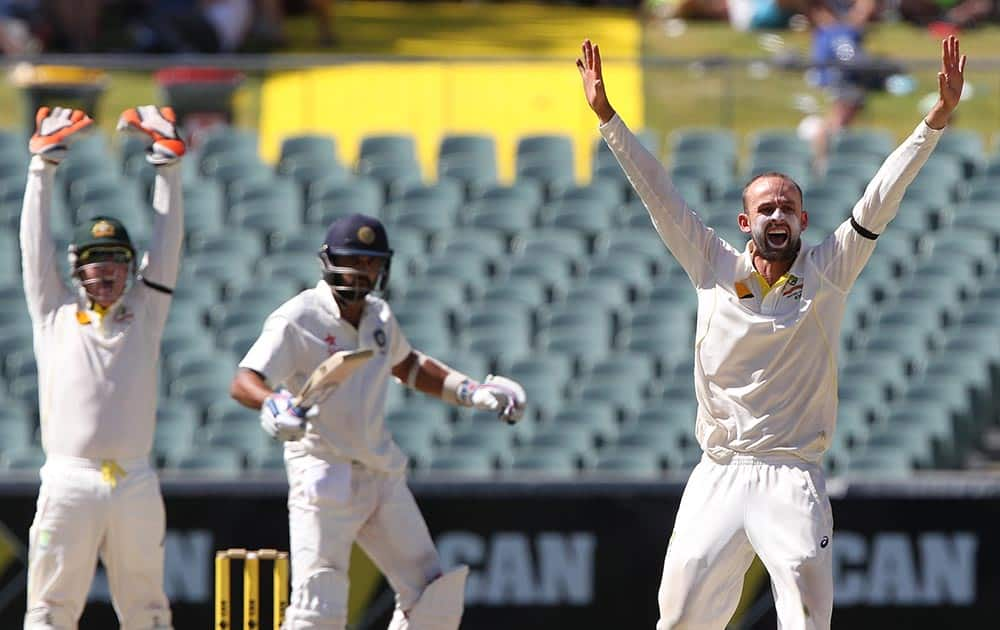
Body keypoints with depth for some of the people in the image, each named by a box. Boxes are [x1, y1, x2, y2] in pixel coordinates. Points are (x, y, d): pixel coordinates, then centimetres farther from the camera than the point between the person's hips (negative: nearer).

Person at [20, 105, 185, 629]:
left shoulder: (144, 314, 18)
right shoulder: (56, 315, 15)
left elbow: (166, 243, 14)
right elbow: (36, 243, 13)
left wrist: (167, 167, 9)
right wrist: (43, 165, 10)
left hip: (135, 485, 2)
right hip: (69, 483, -2)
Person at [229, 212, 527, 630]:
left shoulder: (379, 317, 10)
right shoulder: (297, 321, -13)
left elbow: (407, 367, 31)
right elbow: (244, 383, -25)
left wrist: (472, 392, 21)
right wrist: (272, 404, -47)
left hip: (383, 474, 8)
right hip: (324, 475, -7)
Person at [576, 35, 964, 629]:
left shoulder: (827, 273, 5)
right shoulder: (717, 268, 9)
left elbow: (882, 198, -1)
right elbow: (659, 194, 7)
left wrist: (938, 118, -9)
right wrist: (607, 116, 4)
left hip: (794, 481, -2)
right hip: (719, 477, 2)